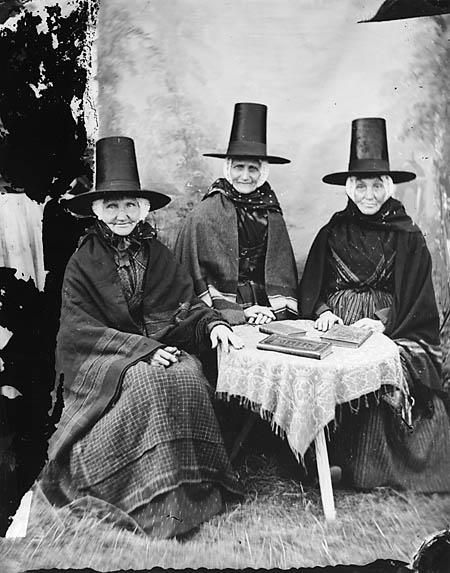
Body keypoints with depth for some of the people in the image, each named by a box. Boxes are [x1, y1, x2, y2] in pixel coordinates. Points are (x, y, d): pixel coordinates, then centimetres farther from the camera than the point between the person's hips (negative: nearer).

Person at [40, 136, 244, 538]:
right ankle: (160, 500, -17)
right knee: (150, 382, -31)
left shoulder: (157, 254, 9)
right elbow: (80, 329, -9)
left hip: (160, 346, 3)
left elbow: (187, 303, 7)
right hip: (100, 356, -3)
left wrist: (212, 324, -16)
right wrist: (141, 347, -20)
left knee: (189, 377, -27)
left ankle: (192, 486, -11)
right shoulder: (83, 262, -1)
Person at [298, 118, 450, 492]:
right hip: (336, 325, 2)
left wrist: (384, 320, -14)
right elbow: (311, 289, 10)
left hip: (393, 330, -1)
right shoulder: (332, 234, 11)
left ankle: (370, 465, -7)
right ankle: (330, 458, -6)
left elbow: (416, 298, 2)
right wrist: (323, 311, -10)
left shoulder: (408, 237, 6)